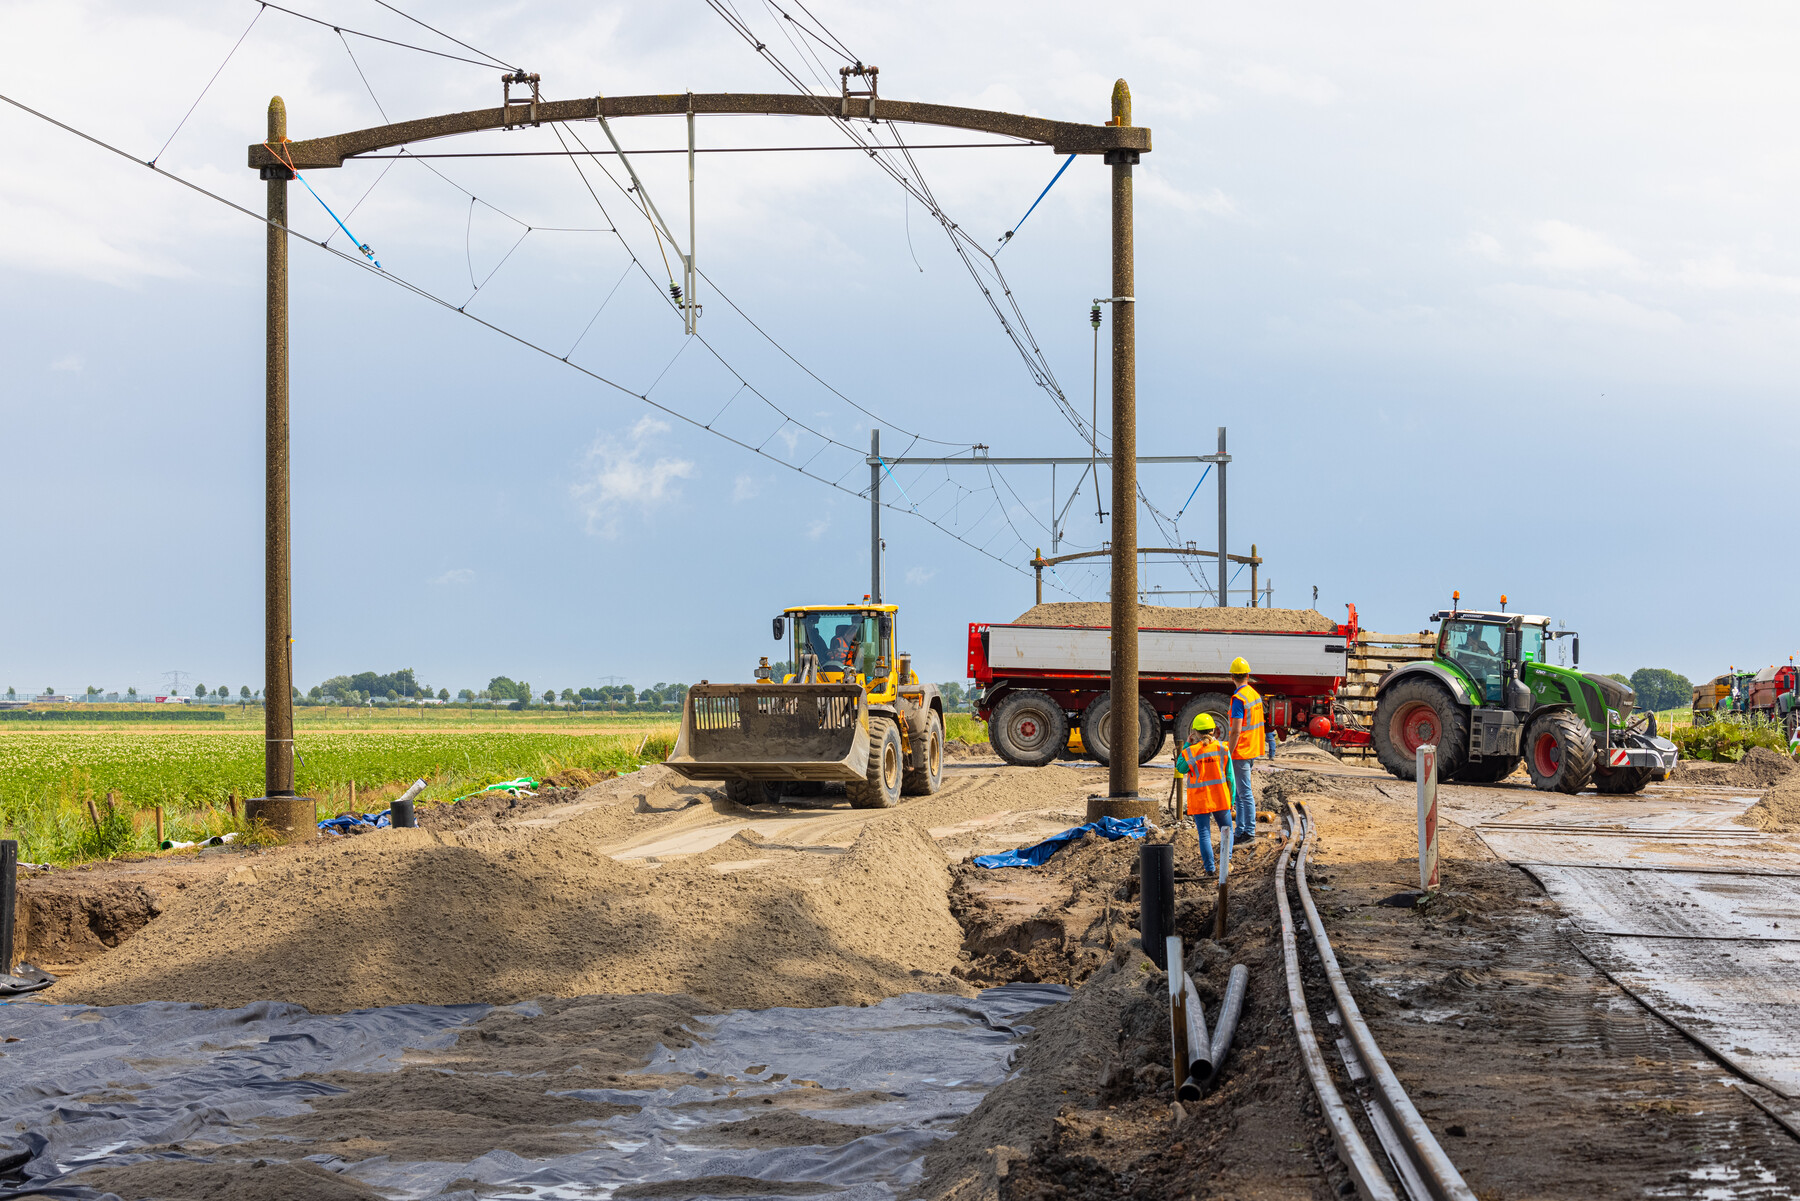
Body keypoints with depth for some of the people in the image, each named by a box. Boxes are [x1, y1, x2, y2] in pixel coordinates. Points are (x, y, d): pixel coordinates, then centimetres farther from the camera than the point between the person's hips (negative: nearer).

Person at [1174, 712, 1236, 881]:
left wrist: (1187, 744, 7)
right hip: (1220, 798, 1)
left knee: (1204, 834, 6)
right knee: (1226, 829, 17)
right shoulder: (1223, 749, -5)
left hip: (1199, 800, -1)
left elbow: (1180, 769, 9)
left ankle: (1209, 866, 2)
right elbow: (1230, 776, -1)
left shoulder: (1189, 752, -11)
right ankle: (1226, 858, 2)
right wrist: (1231, 799, 9)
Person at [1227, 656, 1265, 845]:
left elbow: (1236, 731, -21)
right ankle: (1240, 831, 19)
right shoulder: (1255, 694, 10)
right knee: (1239, 793, 15)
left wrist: (1229, 753, -16)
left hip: (1241, 751, -9)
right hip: (1253, 749, 9)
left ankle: (1250, 833, -1)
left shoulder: (1239, 698, -17)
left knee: (1245, 793, -4)